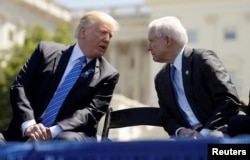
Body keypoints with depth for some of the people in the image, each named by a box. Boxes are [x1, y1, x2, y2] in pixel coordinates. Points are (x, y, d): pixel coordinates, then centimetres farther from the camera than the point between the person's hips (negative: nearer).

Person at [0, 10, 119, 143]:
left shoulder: (108, 74, 7)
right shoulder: (46, 50, 10)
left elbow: (92, 111, -4)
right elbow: (20, 85, 4)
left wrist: (53, 132, -20)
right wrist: (29, 124, -14)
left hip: (66, 136, 0)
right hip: (25, 133, 0)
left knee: (68, 140, -35)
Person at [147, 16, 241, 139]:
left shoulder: (203, 59, -5)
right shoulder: (161, 79, 13)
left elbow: (230, 101, -12)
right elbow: (167, 118, 16)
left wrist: (205, 132, -18)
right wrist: (180, 131, -6)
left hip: (219, 135, -6)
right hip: (189, 139, 7)